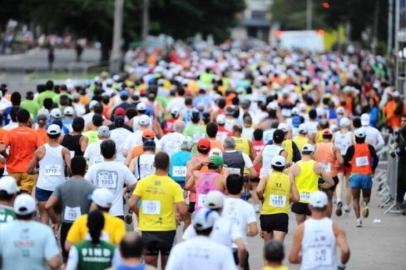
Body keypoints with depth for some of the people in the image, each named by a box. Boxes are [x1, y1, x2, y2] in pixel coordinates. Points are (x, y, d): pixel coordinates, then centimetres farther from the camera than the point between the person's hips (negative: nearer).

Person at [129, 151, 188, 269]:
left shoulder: (143, 182, -4)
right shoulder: (174, 185, -9)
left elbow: (132, 204, -11)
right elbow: (182, 210, -17)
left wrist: (140, 214, 8)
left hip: (148, 229, 1)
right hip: (167, 229, -1)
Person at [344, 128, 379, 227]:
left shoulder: (352, 148, -2)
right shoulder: (369, 147, 1)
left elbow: (345, 162, -5)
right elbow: (376, 159, -9)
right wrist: (372, 169, 6)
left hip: (355, 175, -1)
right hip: (367, 175, 1)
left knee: (355, 199, 9)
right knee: (366, 196, 18)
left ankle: (358, 219, -5)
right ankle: (365, 203, -18)